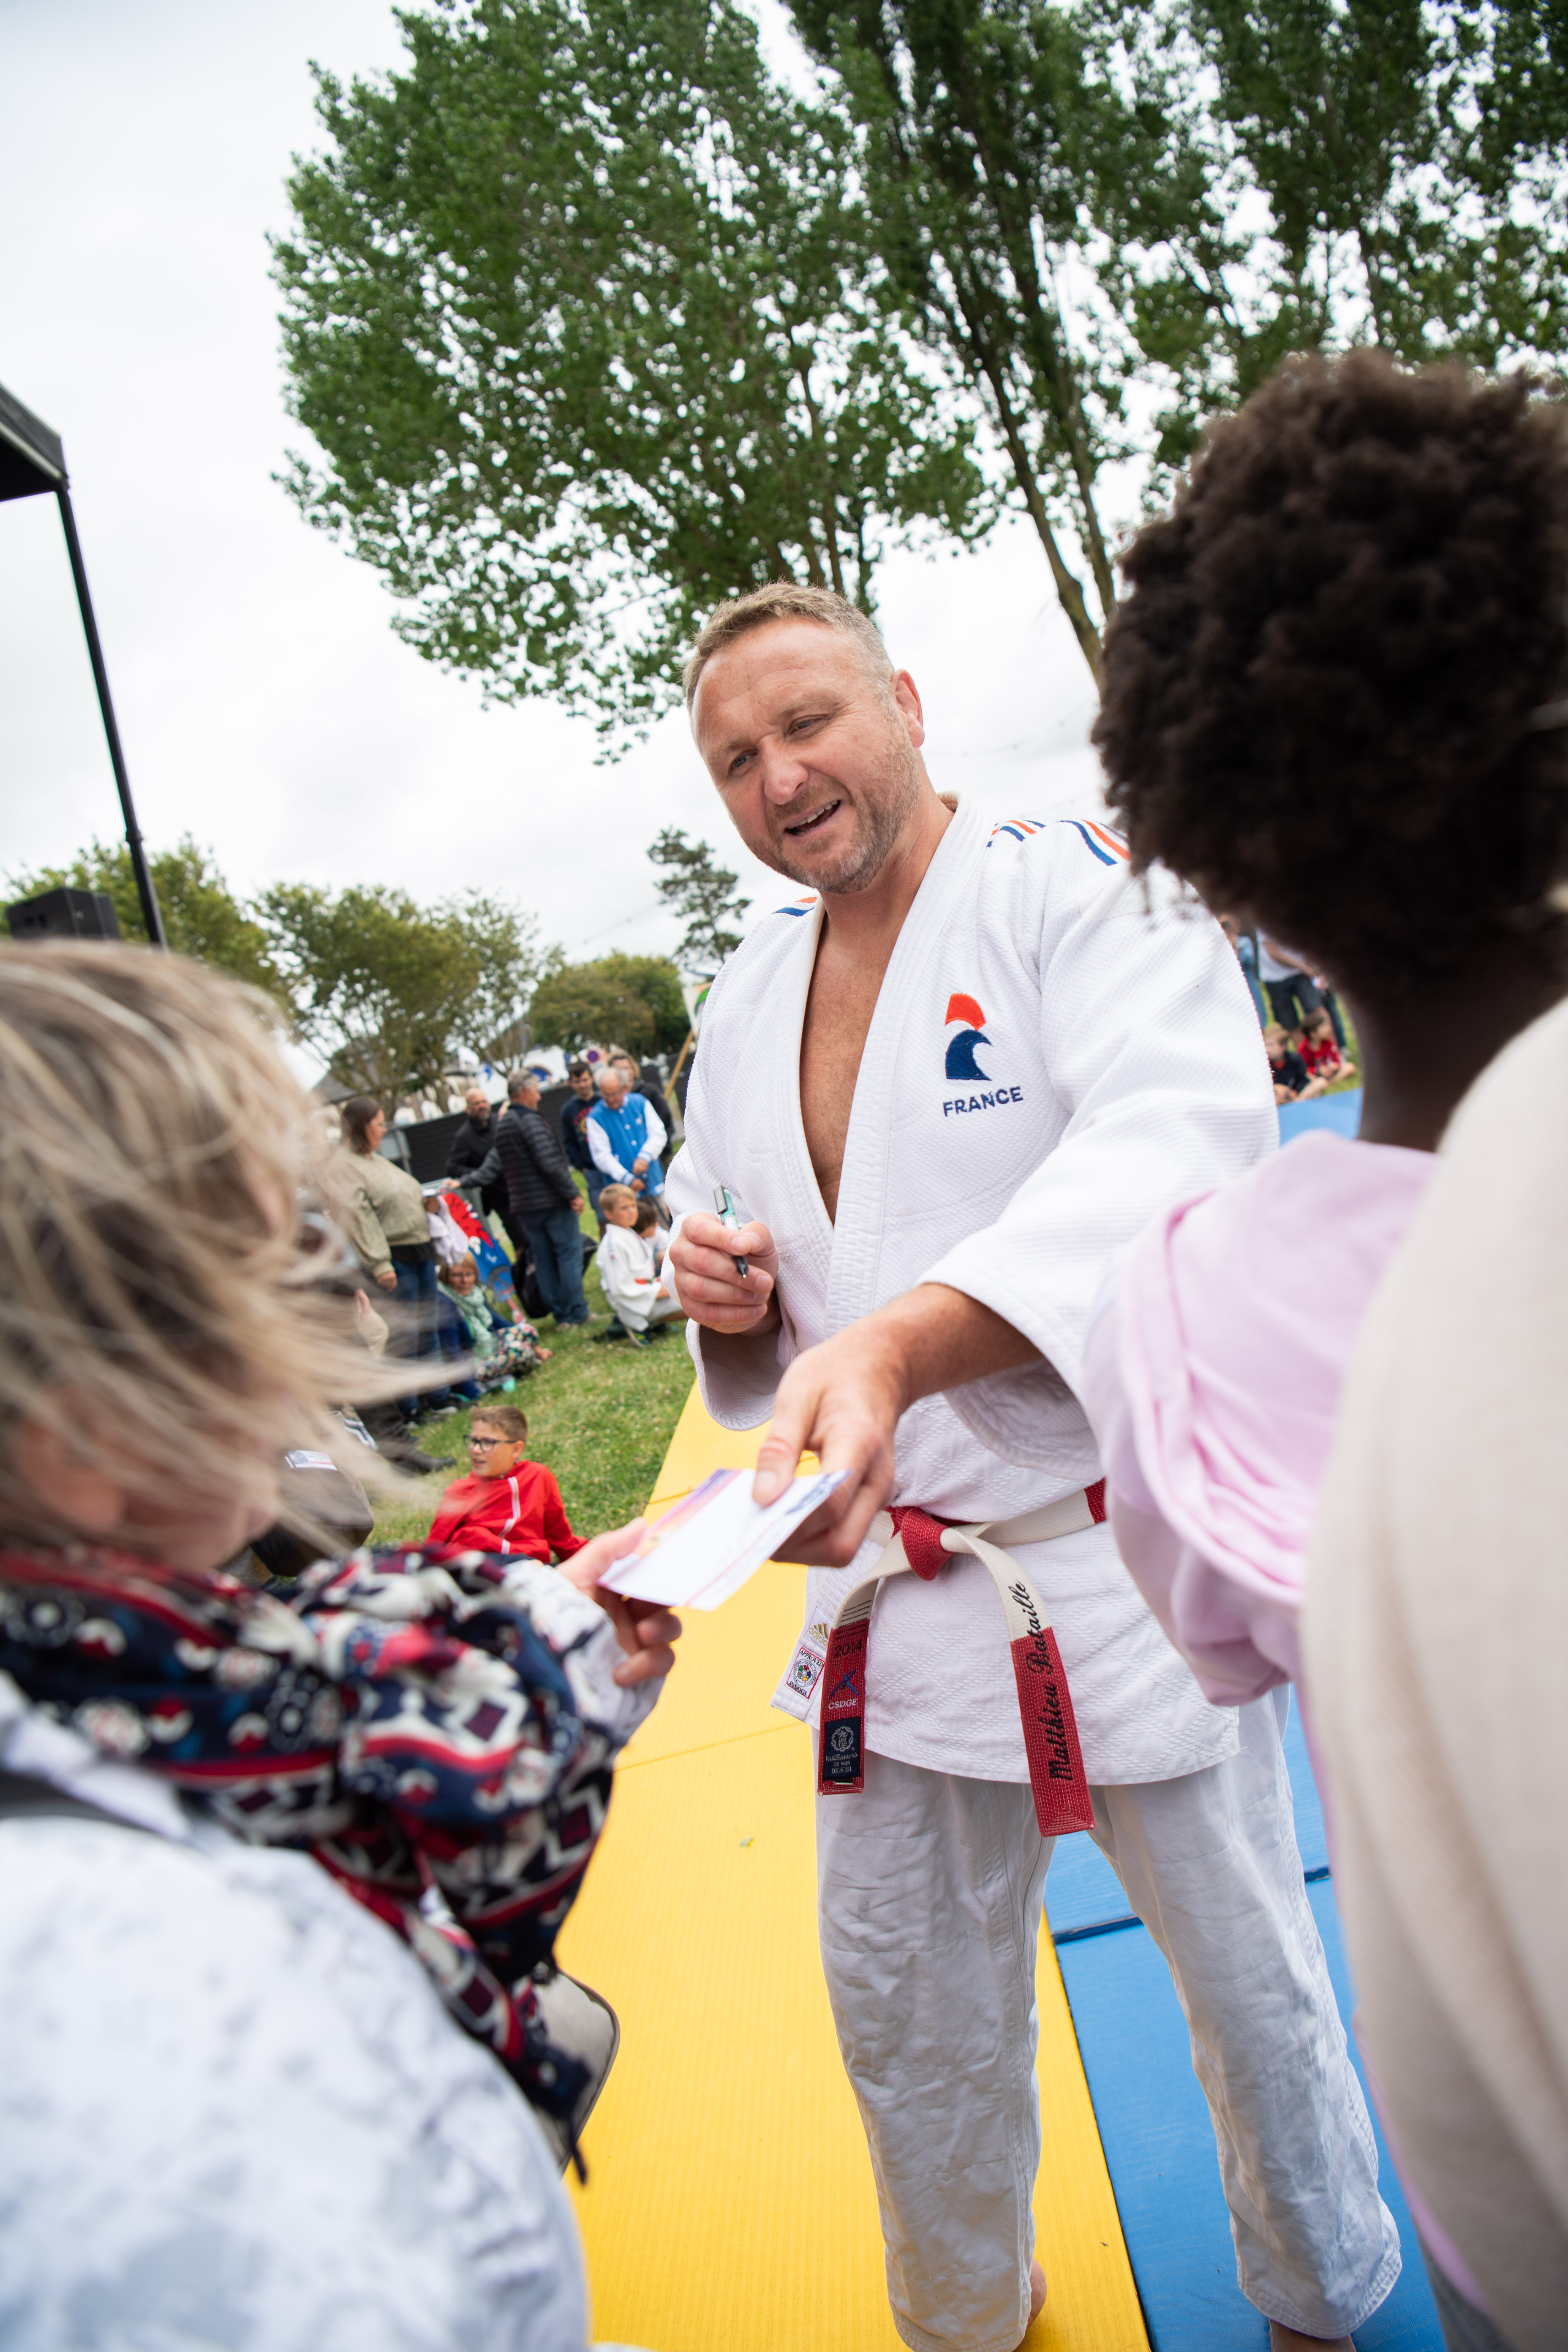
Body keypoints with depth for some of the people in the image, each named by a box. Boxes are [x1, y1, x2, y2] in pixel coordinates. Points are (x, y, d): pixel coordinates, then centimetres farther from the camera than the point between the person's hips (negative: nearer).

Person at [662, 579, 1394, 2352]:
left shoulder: (1083, 890, -11)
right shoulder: (744, 1004, 8)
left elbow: (1177, 1140, -29)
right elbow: (721, 1221, 18)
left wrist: (899, 1343, -44)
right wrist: (727, 1296, -8)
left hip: (1128, 1559, -5)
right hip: (889, 1577, 5)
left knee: (1244, 1974, 16)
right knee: (905, 2014, 20)